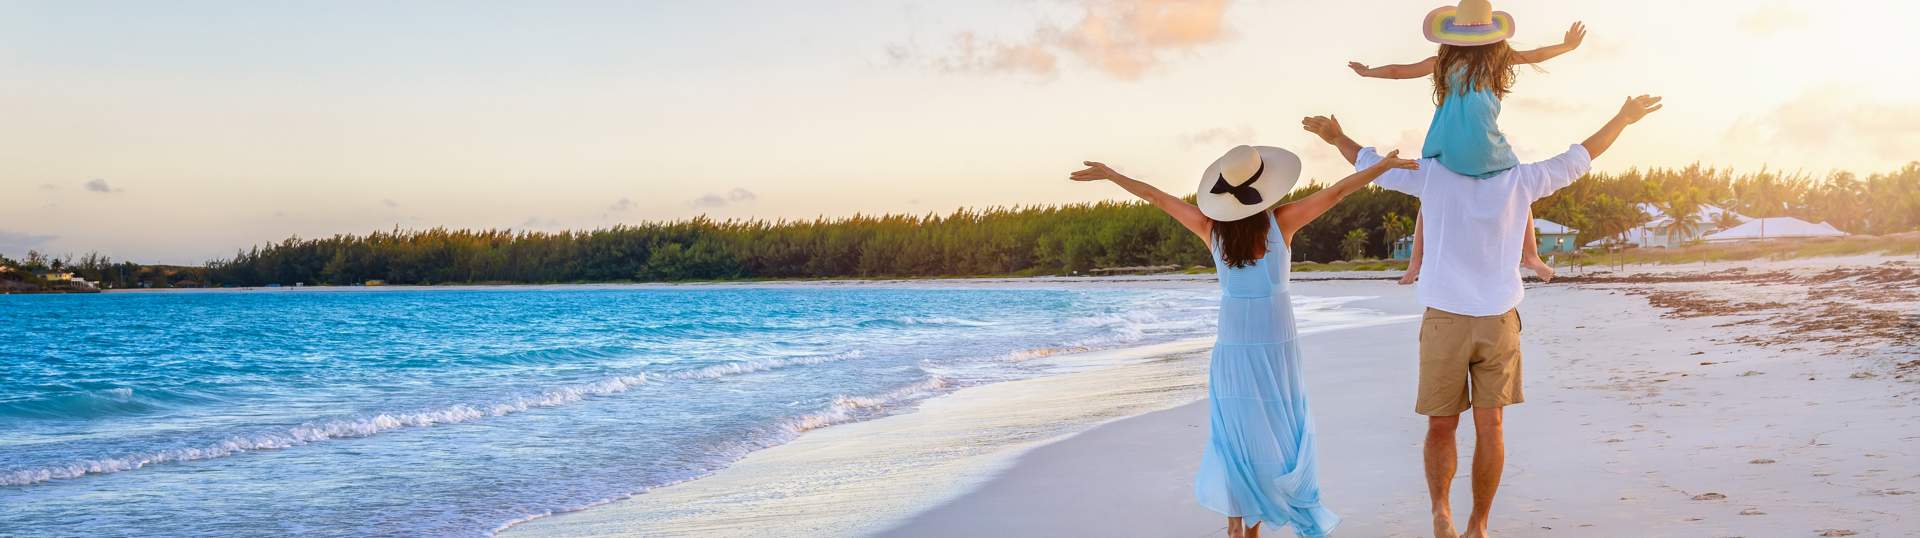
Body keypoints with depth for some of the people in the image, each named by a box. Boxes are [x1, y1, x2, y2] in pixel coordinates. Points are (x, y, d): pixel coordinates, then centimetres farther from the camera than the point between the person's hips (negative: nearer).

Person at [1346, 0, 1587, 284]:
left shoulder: (1444, 60, 12)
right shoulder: (1498, 55, 9)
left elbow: (1399, 71, 19)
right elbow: (1535, 56, 25)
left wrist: (1367, 72, 36)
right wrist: (1567, 46, 43)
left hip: (1445, 145, 2)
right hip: (1483, 146, -2)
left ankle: (1416, 261, 16)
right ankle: (1530, 255, 18)